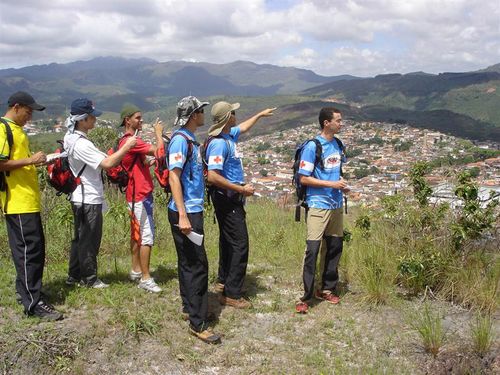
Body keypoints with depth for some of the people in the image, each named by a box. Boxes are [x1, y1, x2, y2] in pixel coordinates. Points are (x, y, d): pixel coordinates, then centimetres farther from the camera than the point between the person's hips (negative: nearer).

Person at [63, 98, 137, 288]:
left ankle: (74, 276, 30)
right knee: (90, 240, 3)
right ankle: (90, 279, 16)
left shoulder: (71, 137, 7)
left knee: (80, 238, 19)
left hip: (79, 198, 10)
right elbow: (107, 163, -30)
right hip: (89, 200, -10)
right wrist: (126, 146, -21)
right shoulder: (80, 144, -24)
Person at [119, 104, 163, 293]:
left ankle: (136, 271, 27)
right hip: (141, 195, -11)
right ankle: (145, 278, -3)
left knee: (136, 233, 16)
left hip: (136, 194, 11)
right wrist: (158, 133, -7)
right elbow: (159, 150, -23)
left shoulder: (127, 140, 14)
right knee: (147, 236, -8)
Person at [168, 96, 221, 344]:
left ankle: (189, 307, 29)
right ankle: (197, 323, -5)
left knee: (188, 262, 17)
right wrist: (182, 215, -26)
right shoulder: (180, 140, -15)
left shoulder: (191, 141, 14)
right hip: (185, 213, -10)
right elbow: (174, 177, -21)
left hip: (193, 211, 10)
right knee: (197, 265, -9)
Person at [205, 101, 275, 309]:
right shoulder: (219, 143, -22)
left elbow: (243, 128, 33)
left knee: (228, 240, 21)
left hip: (230, 198, 11)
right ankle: (231, 294, -5)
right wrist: (241, 189, -24)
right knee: (240, 244, -9)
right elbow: (213, 176, -30)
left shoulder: (229, 135, 8)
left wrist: (260, 115, 42)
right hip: (228, 198, -11)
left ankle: (223, 280, 35)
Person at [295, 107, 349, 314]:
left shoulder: (337, 144, 10)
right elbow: (303, 178, -14)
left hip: (336, 204, 8)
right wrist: (331, 184, -17)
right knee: (312, 250, -7)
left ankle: (327, 289, 27)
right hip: (318, 205, -7)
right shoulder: (312, 146, -12)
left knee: (335, 247, 12)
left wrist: (342, 183, 3)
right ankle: (306, 297, 0)